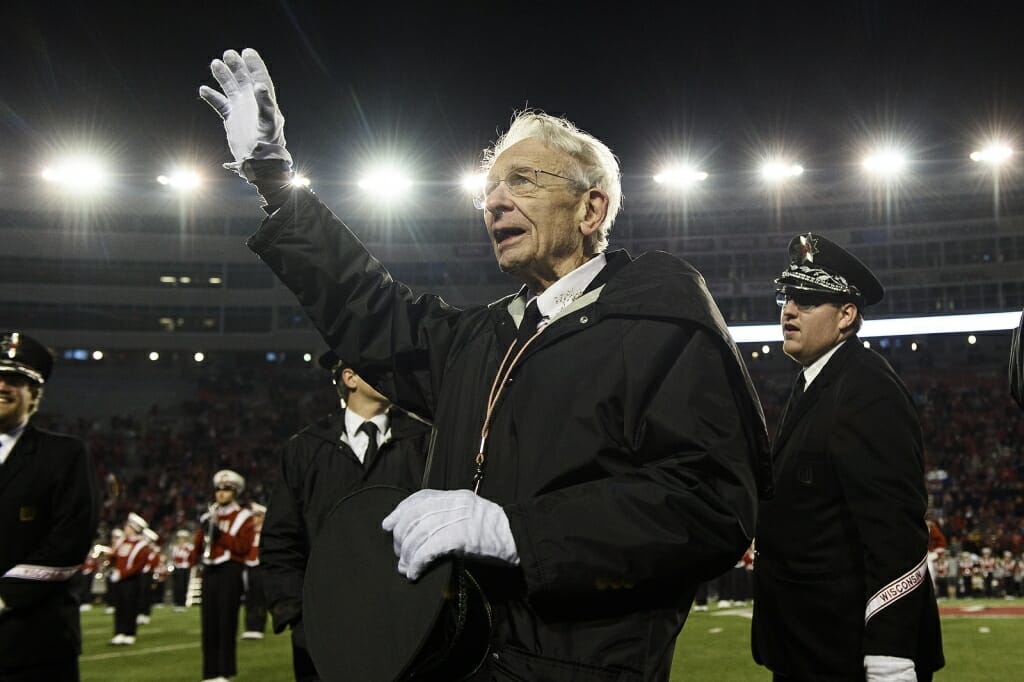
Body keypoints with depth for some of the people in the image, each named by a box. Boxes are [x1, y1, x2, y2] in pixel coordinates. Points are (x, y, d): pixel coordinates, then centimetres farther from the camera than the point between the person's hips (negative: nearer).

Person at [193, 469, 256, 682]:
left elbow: (243, 547, -9)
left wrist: (220, 533, -16)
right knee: (208, 623, 4)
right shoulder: (208, 516, 17)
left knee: (227, 622, -5)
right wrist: (204, 531, -5)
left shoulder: (243, 517, 2)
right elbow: (198, 548, 13)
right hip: (209, 572, 5)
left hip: (230, 572, -5)